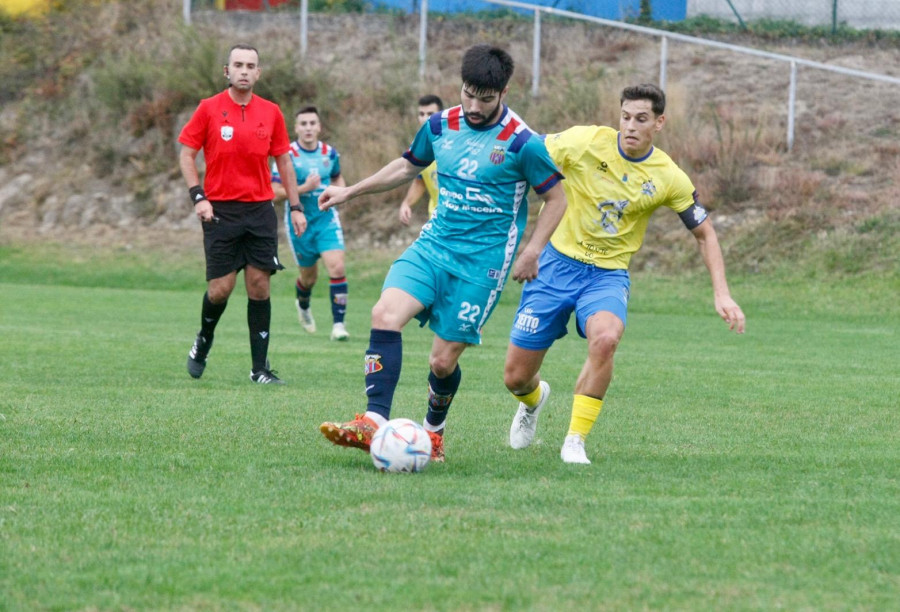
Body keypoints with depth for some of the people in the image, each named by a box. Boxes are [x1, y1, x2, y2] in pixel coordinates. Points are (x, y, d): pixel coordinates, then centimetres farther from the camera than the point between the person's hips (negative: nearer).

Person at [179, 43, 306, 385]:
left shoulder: (270, 113, 6)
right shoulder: (209, 109, -1)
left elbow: (283, 161, 14)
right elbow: (186, 154, 3)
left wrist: (295, 206, 9)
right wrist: (197, 196, -9)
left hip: (260, 210, 2)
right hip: (221, 211, -2)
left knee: (259, 285, -3)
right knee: (220, 288, -5)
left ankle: (260, 367, 1)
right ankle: (203, 343, 25)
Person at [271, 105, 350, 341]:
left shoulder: (330, 153, 1)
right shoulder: (287, 155, -12)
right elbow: (275, 191, -15)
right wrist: (304, 188, -26)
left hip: (327, 219, 2)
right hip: (299, 222, -2)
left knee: (337, 268, -17)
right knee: (309, 276, 12)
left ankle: (338, 324, -13)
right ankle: (303, 305, 47)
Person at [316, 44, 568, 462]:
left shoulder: (522, 143, -10)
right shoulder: (441, 126, 5)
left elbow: (555, 199, -1)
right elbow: (408, 166, 24)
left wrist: (531, 251, -11)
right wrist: (350, 192, 24)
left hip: (482, 262, -4)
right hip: (434, 243, 4)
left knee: (443, 361, -4)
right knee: (385, 315, -21)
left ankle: (433, 430, 26)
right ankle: (374, 423, -26)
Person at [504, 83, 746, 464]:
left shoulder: (669, 178, -7)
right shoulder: (584, 142, -13)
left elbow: (704, 233, 5)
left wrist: (722, 294, -3)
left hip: (609, 273, 0)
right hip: (558, 261, 0)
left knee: (605, 338, -35)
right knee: (515, 378, 0)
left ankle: (575, 442, -19)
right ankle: (534, 399, 42)